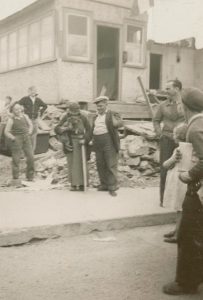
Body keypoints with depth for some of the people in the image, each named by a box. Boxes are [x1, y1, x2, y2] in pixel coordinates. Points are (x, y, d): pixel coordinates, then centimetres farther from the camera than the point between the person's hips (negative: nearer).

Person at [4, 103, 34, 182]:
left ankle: (30, 176, 16)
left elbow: (30, 125, 21)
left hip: (26, 138, 4)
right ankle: (16, 178, 10)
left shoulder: (25, 116, 6)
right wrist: (13, 138, -12)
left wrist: (29, 133, 9)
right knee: (16, 159, -1)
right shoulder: (11, 119, -6)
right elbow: (6, 132, -5)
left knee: (30, 157, 1)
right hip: (16, 139, -4)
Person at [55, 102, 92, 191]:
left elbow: (89, 130, -1)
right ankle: (73, 184, 11)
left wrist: (85, 140, -16)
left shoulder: (83, 118, -2)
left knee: (81, 163, -2)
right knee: (71, 163, 3)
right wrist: (65, 128, -22)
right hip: (70, 143, 1)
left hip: (80, 143, -1)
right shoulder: (66, 118, -1)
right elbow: (57, 129, -2)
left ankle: (81, 183, 5)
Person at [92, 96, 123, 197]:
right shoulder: (96, 117, 17)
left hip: (109, 143, -7)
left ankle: (112, 187, 2)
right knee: (100, 165, 10)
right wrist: (93, 141, 13)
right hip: (98, 144, 7)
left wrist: (116, 123, -39)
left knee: (111, 165, -4)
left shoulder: (112, 114, -3)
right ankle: (104, 184, 23)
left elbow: (120, 123, -18)